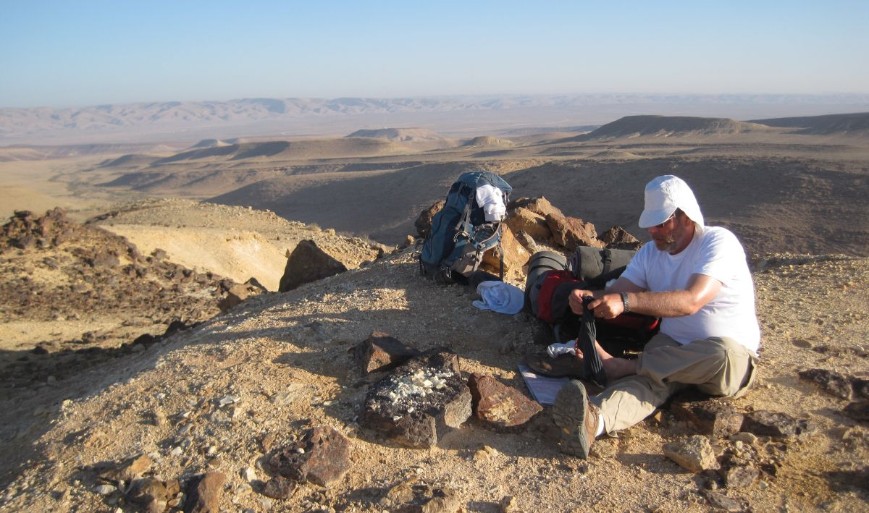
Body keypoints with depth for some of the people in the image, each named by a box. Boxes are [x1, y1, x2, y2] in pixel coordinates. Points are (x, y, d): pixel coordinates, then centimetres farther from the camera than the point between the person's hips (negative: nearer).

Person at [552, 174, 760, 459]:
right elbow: (616, 291, -3)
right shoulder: (651, 252, 8)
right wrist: (591, 297, -27)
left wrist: (626, 301, -39)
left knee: (723, 352, -39)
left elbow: (691, 301, -29)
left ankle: (621, 365, -27)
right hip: (672, 347, 4)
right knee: (649, 377, -30)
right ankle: (594, 419, -59)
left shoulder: (719, 242, -13)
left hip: (732, 356, -3)